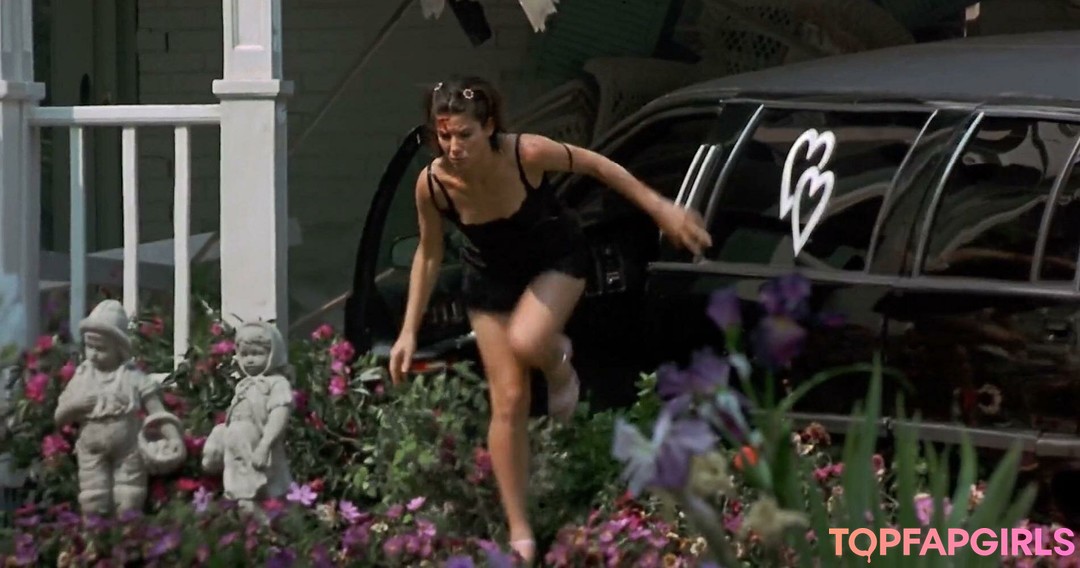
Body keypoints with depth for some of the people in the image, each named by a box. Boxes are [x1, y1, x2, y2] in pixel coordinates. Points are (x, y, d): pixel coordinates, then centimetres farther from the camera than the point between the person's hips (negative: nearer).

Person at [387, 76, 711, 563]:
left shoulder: (528, 154, -34)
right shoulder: (432, 184, -26)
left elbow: (597, 166, -15)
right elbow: (428, 255, -8)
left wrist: (661, 208, -10)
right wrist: (409, 331, -7)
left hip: (556, 261, -2)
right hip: (492, 277, 2)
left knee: (525, 343, -32)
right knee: (508, 403, 0)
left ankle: (558, 360, 7)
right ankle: (519, 532, 11)